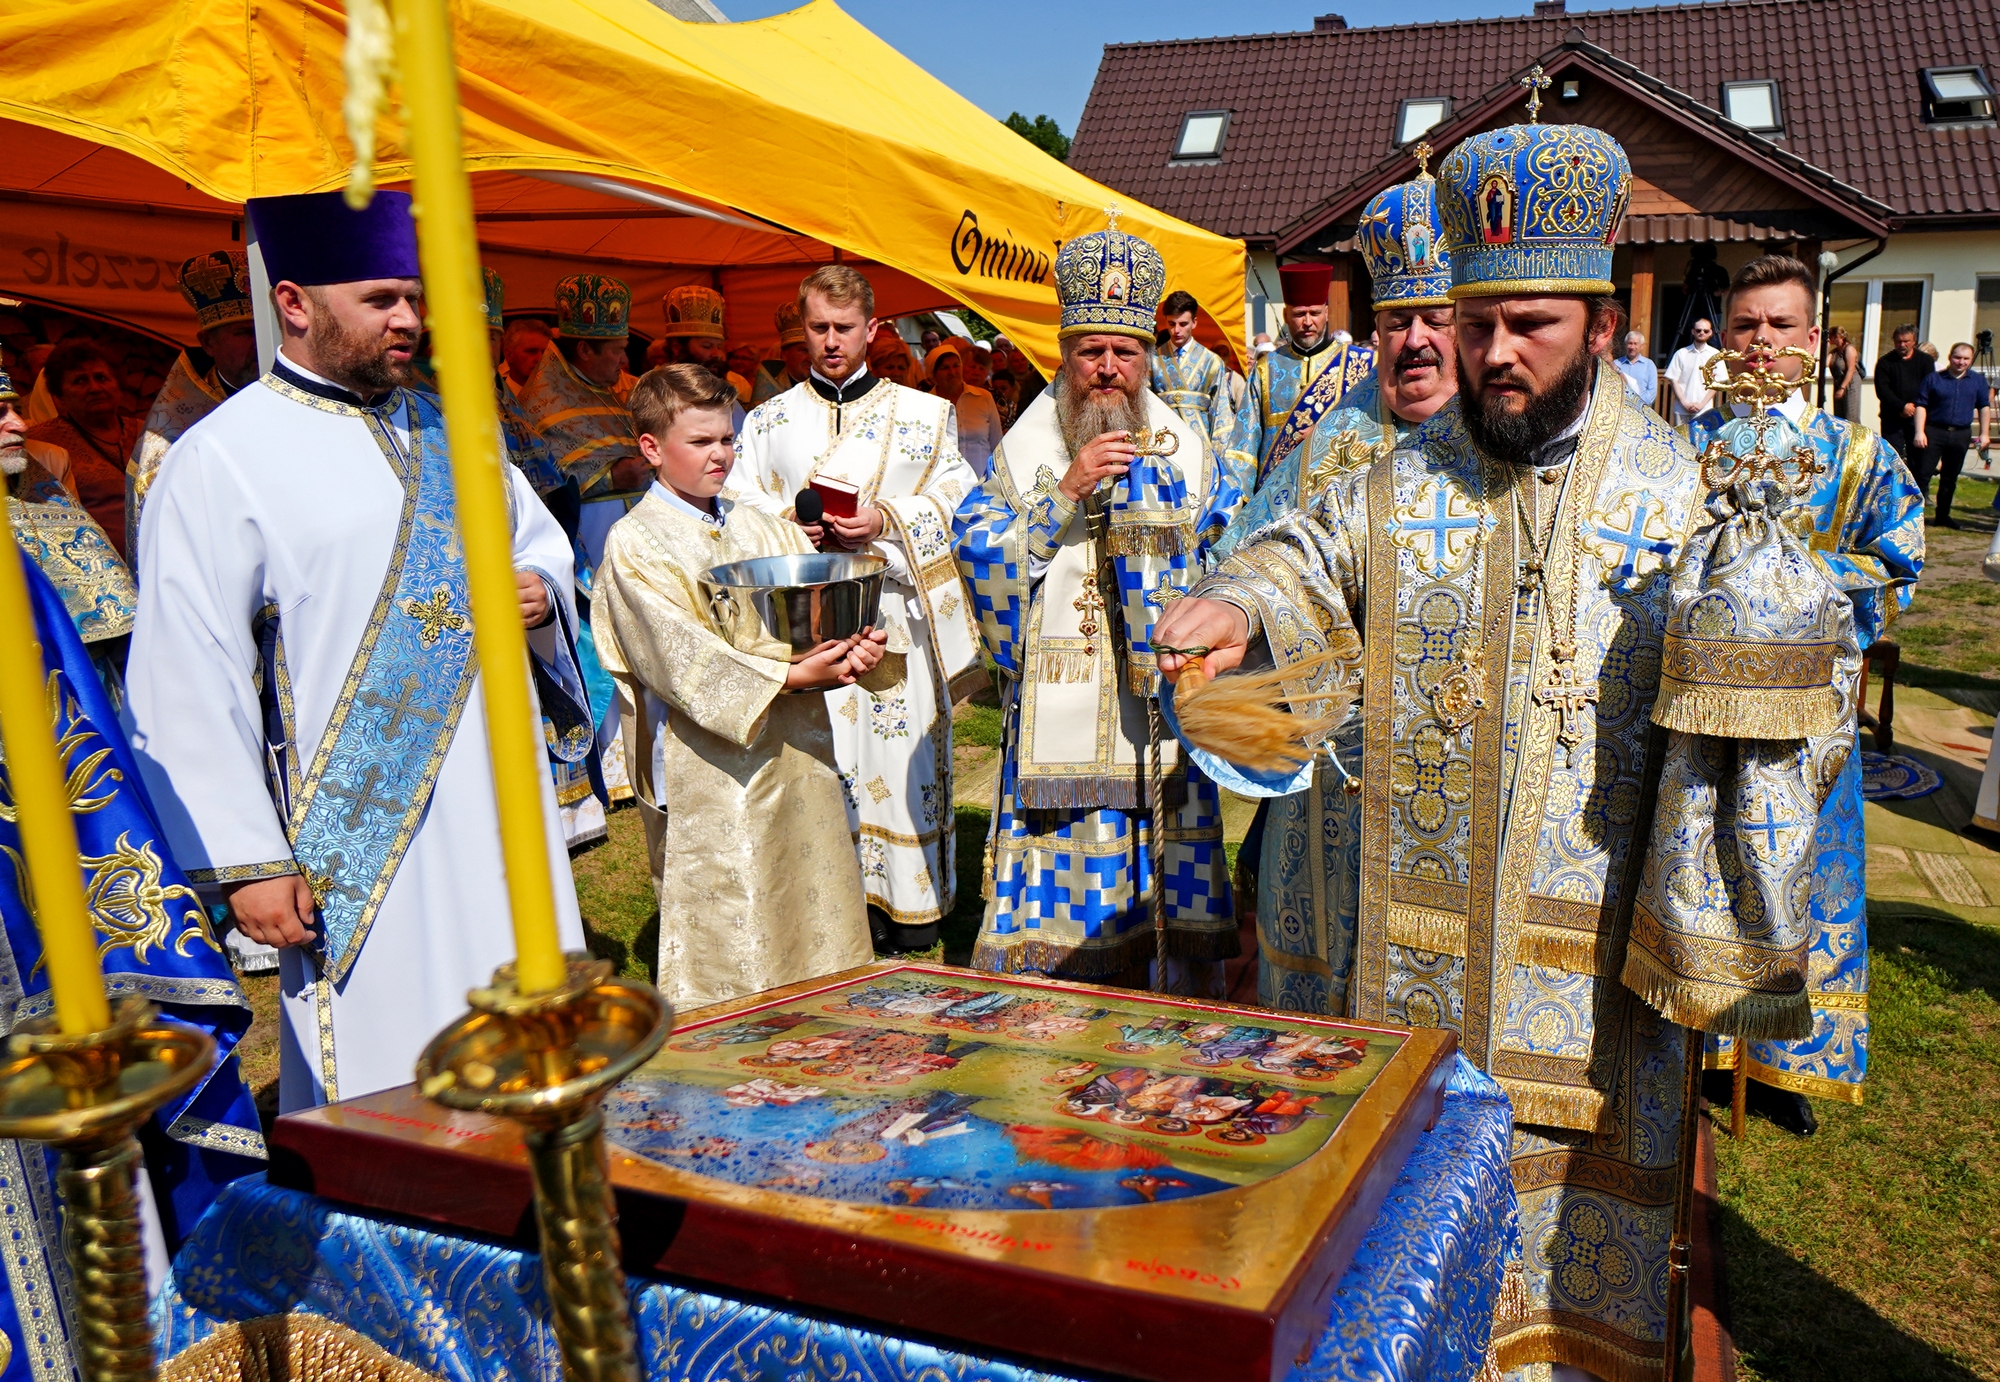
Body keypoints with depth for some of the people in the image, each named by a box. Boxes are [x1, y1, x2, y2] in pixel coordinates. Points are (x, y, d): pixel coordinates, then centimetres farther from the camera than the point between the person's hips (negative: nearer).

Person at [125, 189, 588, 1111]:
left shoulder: (448, 430, 12)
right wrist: (244, 860, -13)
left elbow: (538, 535, 25)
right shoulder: (219, 462, -7)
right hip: (356, 840, -6)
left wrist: (539, 588, 0)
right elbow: (188, 686, -10)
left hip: (501, 805, 6)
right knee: (390, 1094, 2)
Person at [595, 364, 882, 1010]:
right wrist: (789, 675, -24)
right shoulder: (634, 544, -6)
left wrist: (854, 646, -16)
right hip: (710, 770, -6)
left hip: (797, 752, 6)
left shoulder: (763, 527, 12)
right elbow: (681, 654, -17)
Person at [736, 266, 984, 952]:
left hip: (895, 615, -1)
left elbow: (956, 503, 2)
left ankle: (913, 900, 15)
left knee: (903, 751, 1)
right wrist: (792, 527, -11)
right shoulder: (768, 421, 13)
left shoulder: (924, 414, 9)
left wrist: (887, 522, -13)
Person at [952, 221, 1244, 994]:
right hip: (1059, 712, -1)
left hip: (1163, 703, 2)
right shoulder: (1030, 444, 4)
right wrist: (1065, 490, -16)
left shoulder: (1184, 447, 8)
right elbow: (977, 547, -6)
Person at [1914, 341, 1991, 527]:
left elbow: (1983, 408, 11)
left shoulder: (1978, 381, 10)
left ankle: (1943, 515, 19)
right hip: (1934, 432, -3)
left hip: (1961, 435, 3)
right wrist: (1919, 431, -11)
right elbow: (1921, 406, -2)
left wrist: (1984, 433, 5)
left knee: (1950, 478, 10)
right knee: (1923, 474, -8)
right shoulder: (1933, 379, 1)